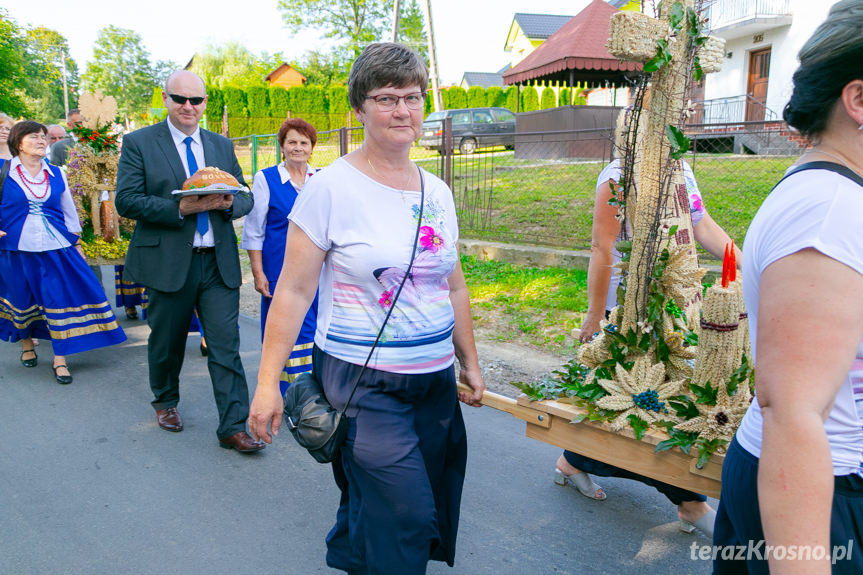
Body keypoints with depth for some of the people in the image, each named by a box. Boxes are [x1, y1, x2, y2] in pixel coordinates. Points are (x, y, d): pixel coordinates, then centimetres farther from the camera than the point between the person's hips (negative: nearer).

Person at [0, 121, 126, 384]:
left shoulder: (56, 174, 7)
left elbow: (69, 211, 13)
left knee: (62, 300, -2)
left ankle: (60, 360, 6)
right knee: (22, 300, 12)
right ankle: (27, 345, 37)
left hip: (56, 248, 2)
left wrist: (76, 243, 12)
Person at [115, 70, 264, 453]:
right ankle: (165, 402, 41)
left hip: (219, 263, 2)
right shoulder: (138, 143, 1)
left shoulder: (222, 146, 13)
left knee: (226, 346, -3)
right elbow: (126, 201, -8)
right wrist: (180, 208, -20)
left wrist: (229, 203, -11)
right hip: (167, 263, -2)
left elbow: (246, 197, 12)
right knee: (167, 343, 14)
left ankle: (233, 428, 3)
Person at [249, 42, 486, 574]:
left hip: (436, 379, 6)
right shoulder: (331, 187, -9)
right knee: (404, 515, -9)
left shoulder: (437, 192, 7)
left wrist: (470, 363, 18)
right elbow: (294, 290, -9)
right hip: (364, 384, -6)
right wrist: (268, 381, -11)